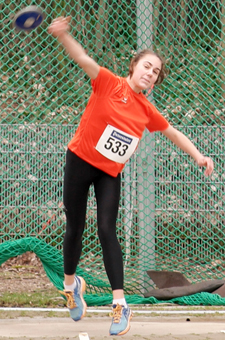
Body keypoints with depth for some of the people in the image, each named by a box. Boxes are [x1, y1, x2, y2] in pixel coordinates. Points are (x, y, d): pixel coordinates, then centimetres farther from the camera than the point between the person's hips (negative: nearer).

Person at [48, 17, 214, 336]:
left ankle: (120, 304, -13)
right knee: (75, 229, 5)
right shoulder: (110, 84, -11)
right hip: (80, 161, -2)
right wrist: (63, 36, -43)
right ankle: (70, 283, 31)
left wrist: (199, 156, 9)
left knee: (107, 231, -10)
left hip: (110, 173, 2)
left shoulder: (147, 111, 2)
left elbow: (174, 133, 16)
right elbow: (84, 60, -26)